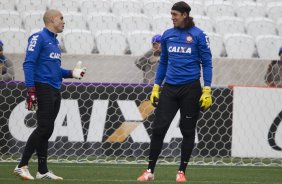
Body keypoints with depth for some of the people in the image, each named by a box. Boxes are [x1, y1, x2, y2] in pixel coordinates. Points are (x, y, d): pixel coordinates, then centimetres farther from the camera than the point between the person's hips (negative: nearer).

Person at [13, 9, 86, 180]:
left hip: (55, 91, 9)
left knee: (47, 130, 9)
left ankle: (43, 170, 11)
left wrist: (72, 73, 11)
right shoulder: (39, 38, -8)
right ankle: (22, 166, -10)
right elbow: (29, 64, -15)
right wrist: (31, 90, -22)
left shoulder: (55, 41, 19)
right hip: (43, 88, -9)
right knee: (44, 128, -14)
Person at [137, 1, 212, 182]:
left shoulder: (198, 35, -4)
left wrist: (207, 90, -11)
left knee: (188, 131, 4)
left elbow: (206, 63, -4)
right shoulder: (167, 35, 8)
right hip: (170, 88, 4)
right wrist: (156, 87, 11)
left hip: (190, 89, -4)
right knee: (158, 128, -2)